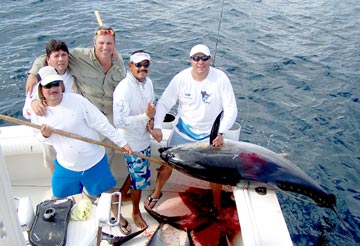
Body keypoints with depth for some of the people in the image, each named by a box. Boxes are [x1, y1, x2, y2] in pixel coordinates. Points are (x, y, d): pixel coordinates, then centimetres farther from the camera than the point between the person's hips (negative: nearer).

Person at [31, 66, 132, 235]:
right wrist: (44, 135, -17)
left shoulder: (76, 100, -19)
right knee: (57, 199, 19)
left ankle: (119, 218, 45)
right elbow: (42, 139, 7)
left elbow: (101, 124, -15)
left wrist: (121, 142, -12)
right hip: (65, 166, 2)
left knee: (108, 191, 16)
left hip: (94, 162, -2)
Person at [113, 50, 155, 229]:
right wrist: (146, 116, -29)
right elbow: (119, 121, -32)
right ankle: (136, 212, 32)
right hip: (132, 144, -8)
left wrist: (151, 119, -7)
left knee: (134, 174, 26)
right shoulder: (123, 89, -27)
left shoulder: (148, 82, -1)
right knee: (139, 179, 8)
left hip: (144, 139, 8)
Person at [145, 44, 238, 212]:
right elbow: (164, 103, -13)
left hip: (209, 134, 0)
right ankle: (156, 193, 37)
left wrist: (221, 132, -28)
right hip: (183, 130, 1)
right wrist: (157, 126, -26)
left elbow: (231, 109, -17)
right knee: (167, 163, 10)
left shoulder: (220, 79, -20)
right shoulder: (181, 78, -17)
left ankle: (216, 204, 34)